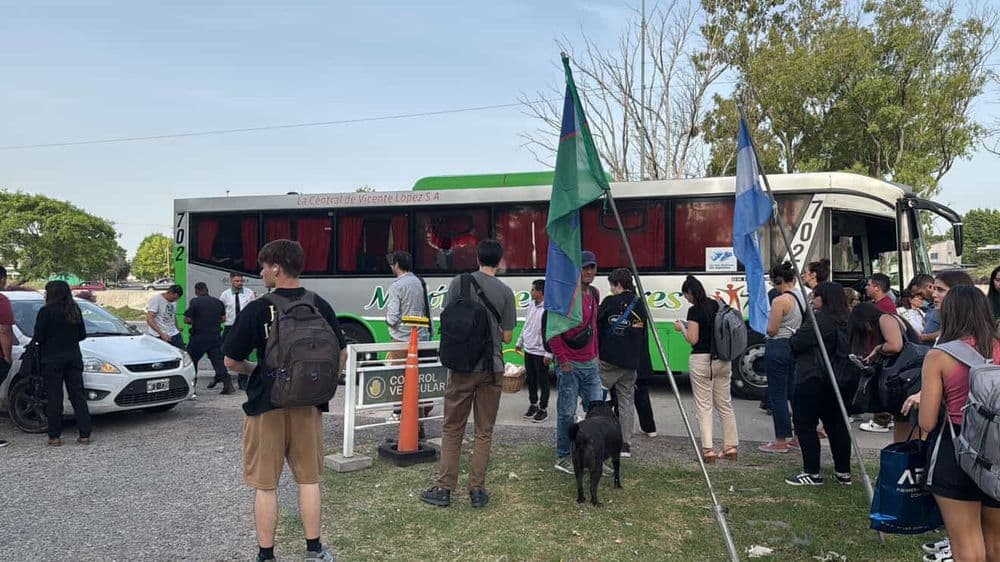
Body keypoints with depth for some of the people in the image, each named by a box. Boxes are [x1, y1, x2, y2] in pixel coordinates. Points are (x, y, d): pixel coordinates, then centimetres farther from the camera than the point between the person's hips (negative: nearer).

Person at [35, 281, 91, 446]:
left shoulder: (45, 312, -11)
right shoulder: (75, 310, 4)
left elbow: (38, 337, -9)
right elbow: (82, 335, 8)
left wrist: (51, 339, 10)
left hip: (52, 360, -4)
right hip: (73, 358, 4)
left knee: (54, 398, 3)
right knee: (78, 396, 7)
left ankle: (55, 436, 7)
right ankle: (85, 435, 6)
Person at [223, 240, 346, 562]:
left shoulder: (257, 310, -13)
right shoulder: (320, 306, -1)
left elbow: (231, 361, -7)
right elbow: (341, 355, 5)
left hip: (266, 404, -3)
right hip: (309, 404, 4)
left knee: (265, 484, 8)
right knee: (309, 479, 15)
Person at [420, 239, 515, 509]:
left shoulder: (459, 282, -3)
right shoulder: (505, 292, -3)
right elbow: (507, 336, -1)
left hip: (462, 366, 0)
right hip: (492, 368, 0)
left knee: (452, 429, 9)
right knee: (484, 431, 9)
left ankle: (444, 488, 11)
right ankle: (477, 490, 12)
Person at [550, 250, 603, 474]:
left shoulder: (594, 294, 12)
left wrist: (595, 353, 17)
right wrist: (562, 359, -15)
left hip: (590, 363, 8)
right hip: (569, 365, -7)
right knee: (567, 412, 1)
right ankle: (563, 458, 14)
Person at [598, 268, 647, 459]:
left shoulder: (610, 302, -7)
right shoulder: (640, 305, 11)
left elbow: (597, 327, -8)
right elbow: (643, 335, 16)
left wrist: (595, 352, 3)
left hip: (609, 360, -5)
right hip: (631, 363, 6)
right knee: (627, 402, 8)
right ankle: (626, 445, 9)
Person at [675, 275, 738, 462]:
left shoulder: (695, 310, -12)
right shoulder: (717, 306, 7)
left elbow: (692, 339, -16)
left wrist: (682, 327, 2)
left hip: (702, 360, -7)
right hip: (722, 359, 7)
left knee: (704, 406, -1)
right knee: (725, 403, 15)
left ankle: (708, 450, -4)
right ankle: (731, 447, 19)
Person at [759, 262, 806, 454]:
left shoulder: (780, 301, -18)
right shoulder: (802, 297, 6)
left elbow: (771, 331, -16)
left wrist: (769, 322, 4)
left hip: (778, 348, -8)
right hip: (797, 347, 8)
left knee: (777, 395, -1)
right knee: (795, 393, 15)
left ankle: (780, 441, 5)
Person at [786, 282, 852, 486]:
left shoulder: (819, 320, -17)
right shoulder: (844, 322, 10)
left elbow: (795, 343, -18)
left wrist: (797, 334, 5)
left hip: (811, 379, -9)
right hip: (834, 380, 9)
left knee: (805, 425, -1)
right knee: (836, 425, 13)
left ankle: (812, 473, 1)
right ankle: (843, 471, 19)